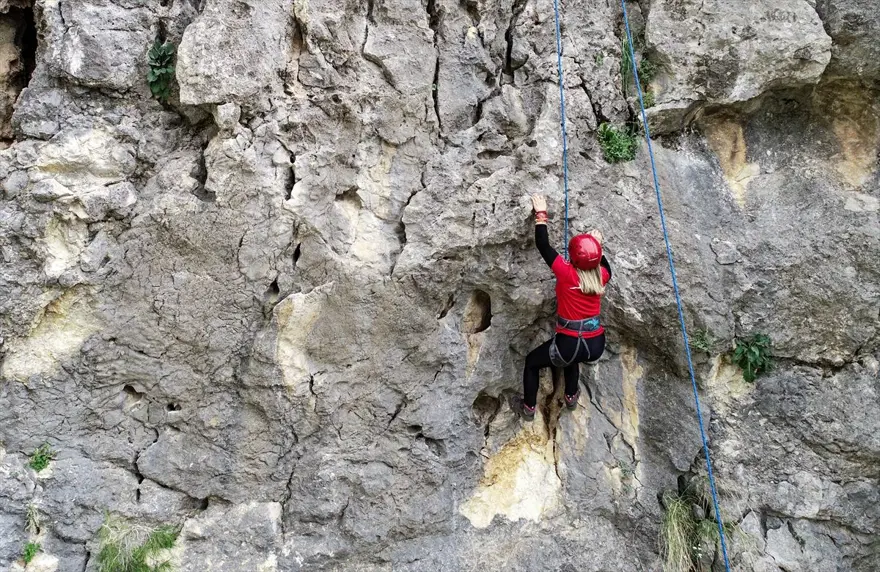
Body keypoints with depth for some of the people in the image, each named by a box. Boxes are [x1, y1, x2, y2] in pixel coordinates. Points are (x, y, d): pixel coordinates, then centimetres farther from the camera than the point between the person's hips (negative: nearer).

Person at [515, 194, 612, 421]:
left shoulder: (566, 272, -17)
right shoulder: (602, 275, -4)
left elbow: (543, 245, -11)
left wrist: (541, 214, -3)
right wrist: (598, 245, 24)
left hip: (571, 344, -5)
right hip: (596, 344, 6)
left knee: (531, 362, 22)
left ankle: (529, 408, 31)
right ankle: (571, 396, 52)